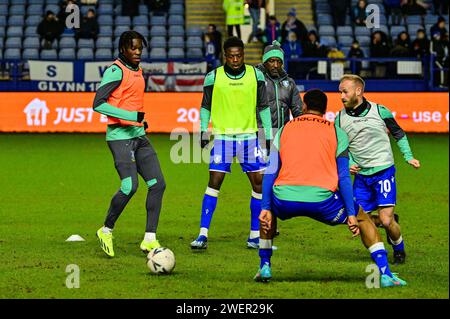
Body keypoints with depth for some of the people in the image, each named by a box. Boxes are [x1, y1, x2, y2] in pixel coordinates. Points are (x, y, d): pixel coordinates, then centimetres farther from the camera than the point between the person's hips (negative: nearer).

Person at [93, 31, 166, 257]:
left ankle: (149, 239, 1)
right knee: (129, 186, -17)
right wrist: (130, 116, -22)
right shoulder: (116, 71, -10)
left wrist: (141, 121, 16)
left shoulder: (137, 71, 16)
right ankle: (106, 231, 4)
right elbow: (98, 104, -18)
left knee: (157, 183, -2)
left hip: (138, 135, 9)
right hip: (120, 136, -9)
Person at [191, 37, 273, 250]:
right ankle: (203, 235, -7)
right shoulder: (213, 77, -1)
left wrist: (268, 136, 7)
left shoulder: (255, 75, 2)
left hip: (249, 136, 2)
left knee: (259, 182, -1)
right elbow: (205, 106, 9)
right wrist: (204, 130, -3)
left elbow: (263, 107, 10)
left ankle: (255, 236, 9)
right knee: (214, 182, -10)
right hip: (222, 136, -2)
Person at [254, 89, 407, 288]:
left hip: (285, 198, 2)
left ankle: (264, 267, 30)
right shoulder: (337, 133, 13)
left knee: (269, 213, 37)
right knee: (363, 219, 19)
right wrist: (351, 214, 7)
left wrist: (265, 208, 13)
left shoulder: (284, 130, 19)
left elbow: (270, 172, 12)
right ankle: (385, 274, 7)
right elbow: (343, 177, 6)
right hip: (321, 199, -2)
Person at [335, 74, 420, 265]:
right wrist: (348, 164, -5)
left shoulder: (379, 111, -6)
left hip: (384, 171, -4)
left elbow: (398, 133, 9)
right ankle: (392, 224, 24)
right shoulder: (340, 119, 2)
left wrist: (408, 157, 2)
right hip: (361, 175, 4)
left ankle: (399, 249, 16)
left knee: (386, 220, -12)